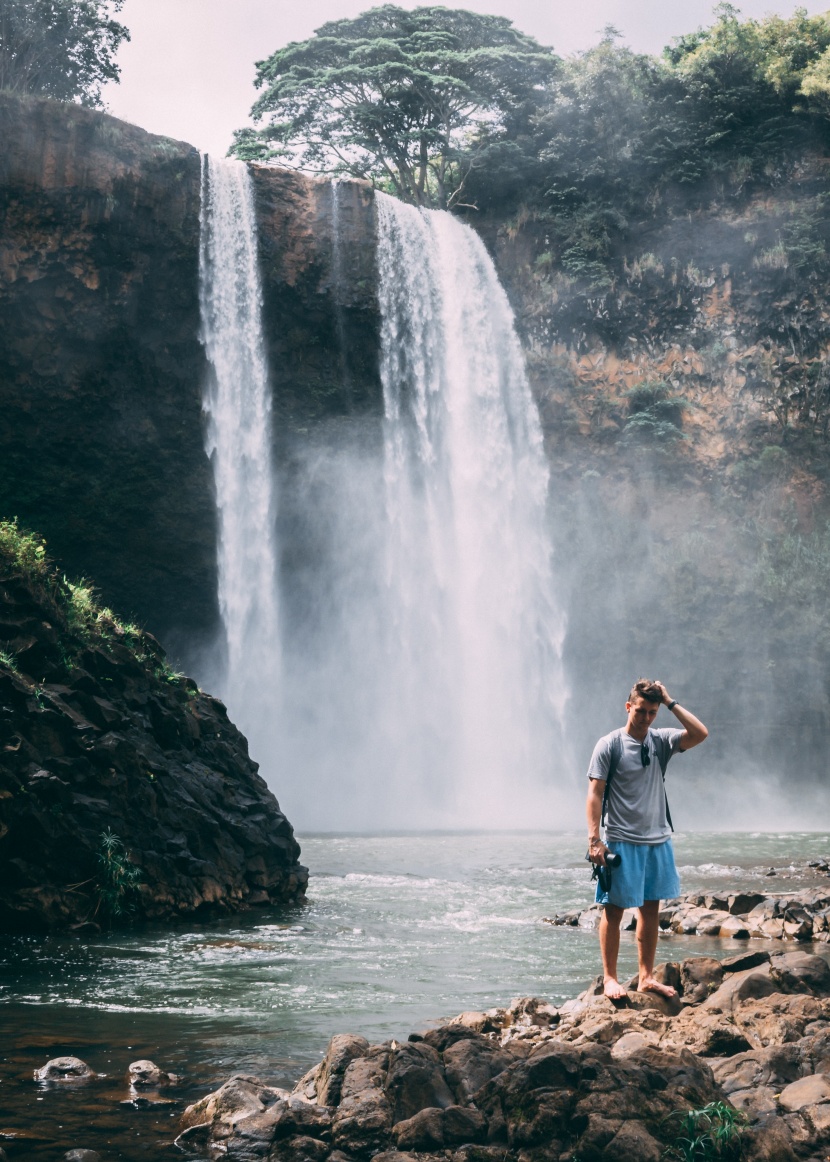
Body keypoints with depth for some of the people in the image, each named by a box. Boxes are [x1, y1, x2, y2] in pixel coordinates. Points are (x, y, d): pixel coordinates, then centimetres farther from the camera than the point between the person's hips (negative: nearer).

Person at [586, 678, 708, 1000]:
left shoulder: (661, 740, 7)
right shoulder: (609, 745, -6)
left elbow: (700, 734, -7)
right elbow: (595, 793, -8)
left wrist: (671, 703, -6)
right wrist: (594, 838, -15)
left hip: (658, 840, 5)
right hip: (622, 841, -5)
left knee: (651, 909, 10)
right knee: (614, 910, 0)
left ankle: (646, 977, 18)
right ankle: (609, 978, 9)